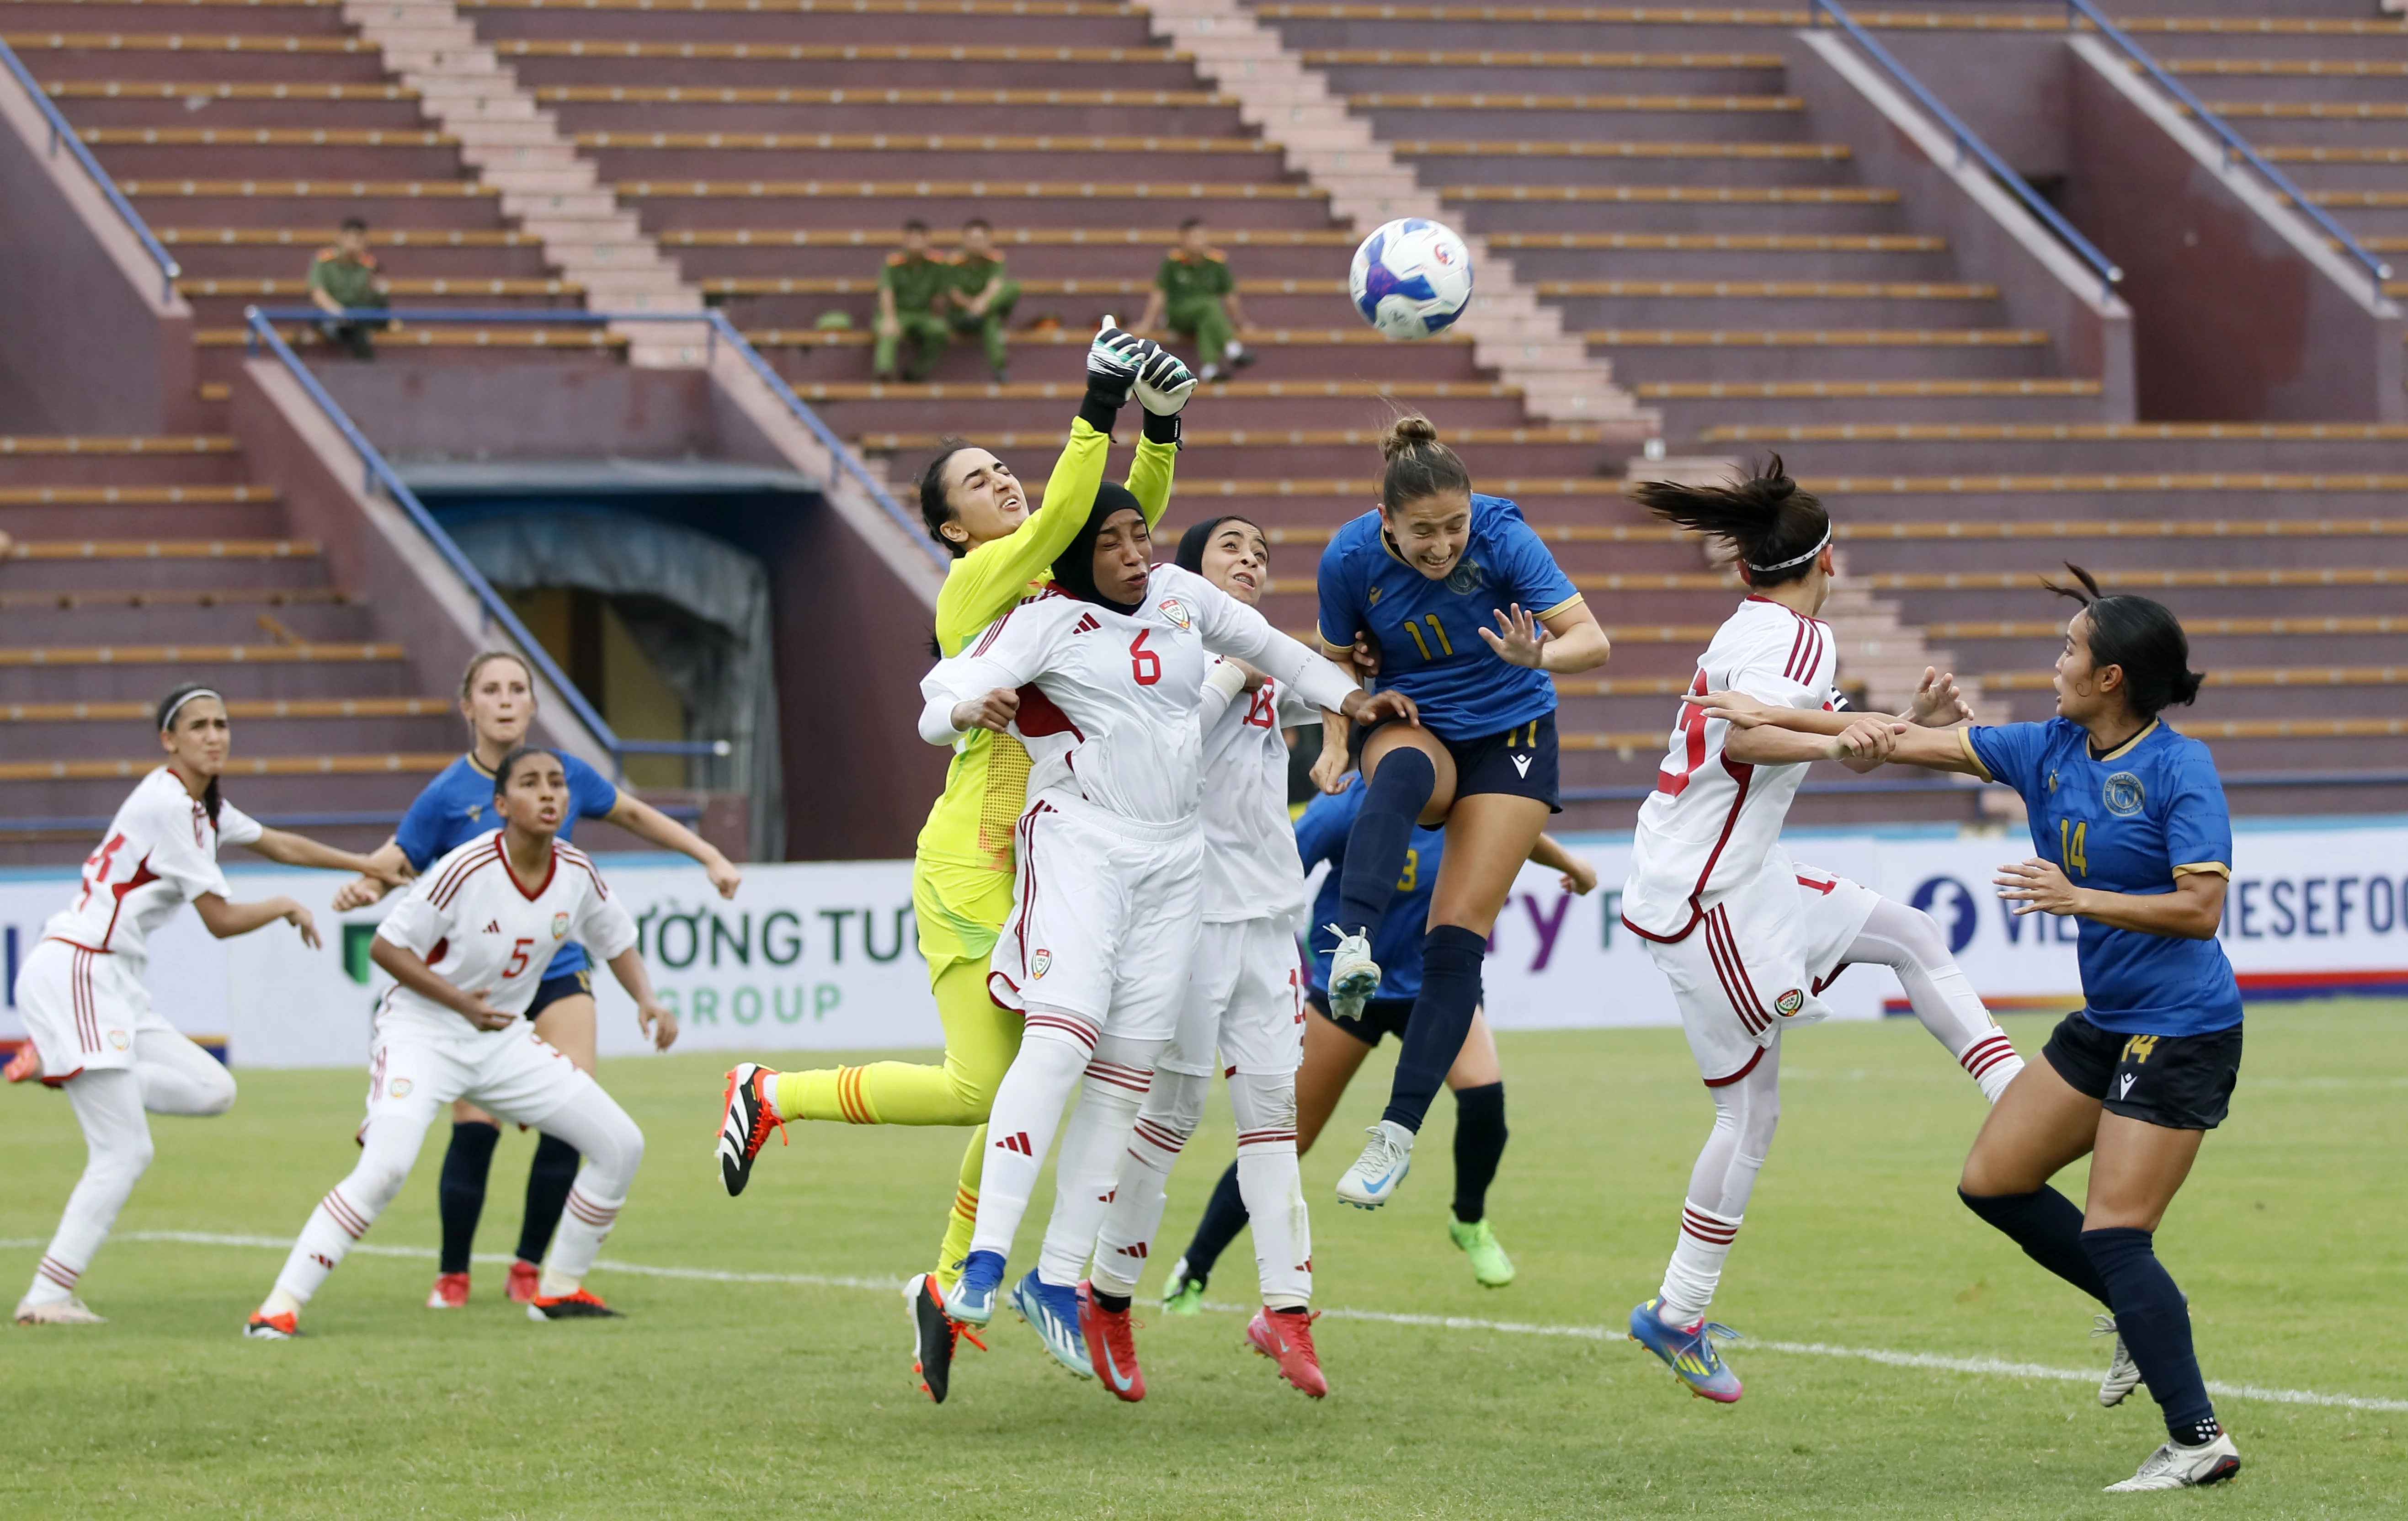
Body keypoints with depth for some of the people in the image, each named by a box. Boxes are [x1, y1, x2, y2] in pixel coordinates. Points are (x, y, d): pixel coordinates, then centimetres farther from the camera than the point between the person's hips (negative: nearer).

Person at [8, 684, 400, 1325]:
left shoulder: (202, 804, 14)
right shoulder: (167, 803, -15)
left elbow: (275, 843, 32)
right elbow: (220, 920, -12)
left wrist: (368, 865, 36)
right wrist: (285, 908, 6)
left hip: (112, 983, 9)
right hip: (73, 974, -9)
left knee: (214, 1091, 2)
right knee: (124, 1154, -11)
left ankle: (58, 1061, 5)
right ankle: (46, 1296, -7)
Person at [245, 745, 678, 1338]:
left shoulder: (577, 873, -5)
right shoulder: (468, 870, -22)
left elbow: (617, 943, 14)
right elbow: (386, 946, -16)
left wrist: (646, 1001, -4)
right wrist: (461, 1003, -24)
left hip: (502, 1039, 7)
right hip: (420, 1031, -7)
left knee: (621, 1145, 2)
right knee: (385, 1168, -29)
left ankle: (560, 1289, 18)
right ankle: (280, 1306, -23)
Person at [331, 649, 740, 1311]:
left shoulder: (564, 773, 0)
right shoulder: (447, 796, -9)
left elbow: (633, 814, 17)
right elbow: (393, 862, -10)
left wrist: (711, 857, 16)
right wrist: (364, 887, -33)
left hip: (558, 974, 3)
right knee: (475, 1128, -11)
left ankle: (528, 1268, 9)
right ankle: (452, 1274, 11)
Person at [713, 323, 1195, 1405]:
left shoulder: (1050, 580, 14)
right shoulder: (974, 584, -8)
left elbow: (1131, 513, 13)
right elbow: (1061, 517, -22)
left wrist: (1162, 423, -3)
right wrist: (1097, 408, -24)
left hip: (1041, 869, 8)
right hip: (970, 870, -8)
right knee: (980, 1089, -12)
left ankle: (946, 1287, 21)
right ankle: (771, 1096, 7)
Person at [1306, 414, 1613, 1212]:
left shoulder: (1502, 538, -22)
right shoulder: (1351, 558, -15)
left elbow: (1591, 638, -25)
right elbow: (1338, 657, 3)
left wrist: (1538, 656, -47)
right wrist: (1335, 742, -13)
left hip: (1510, 734, -1)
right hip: (1412, 723, 1)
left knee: (1458, 933, -13)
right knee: (1402, 771, -39)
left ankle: (1398, 1133, -11)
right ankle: (1353, 949, -58)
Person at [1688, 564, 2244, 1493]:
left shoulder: (2180, 770, -18)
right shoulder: (2050, 751, 4)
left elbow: (2202, 908, -22)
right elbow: (1919, 745, 9)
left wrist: (2079, 899, -26)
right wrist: (1777, 719, 10)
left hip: (2180, 1033, -9)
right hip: (2106, 1023, 9)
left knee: (2114, 1235, -13)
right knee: (1993, 1181, 12)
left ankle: (2200, 1441, -6)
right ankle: (2144, 1312, 24)